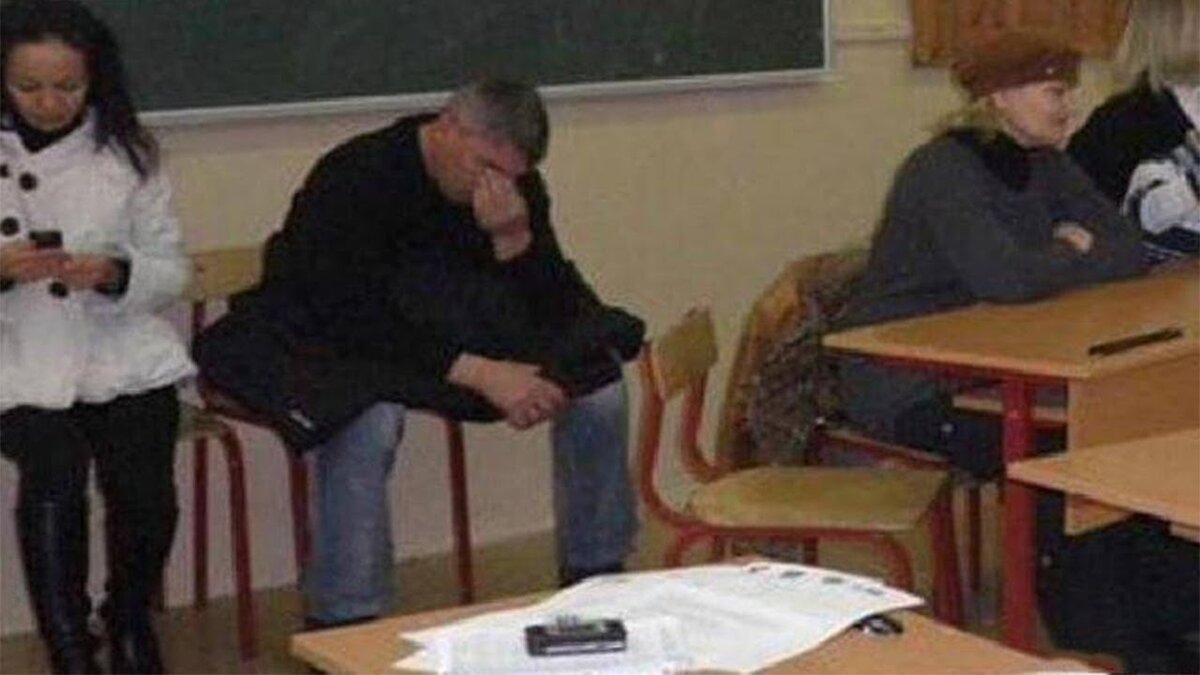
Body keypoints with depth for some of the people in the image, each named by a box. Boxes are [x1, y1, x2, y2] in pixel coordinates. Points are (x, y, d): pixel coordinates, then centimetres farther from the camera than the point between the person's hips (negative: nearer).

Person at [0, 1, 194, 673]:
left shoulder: (128, 151, 5)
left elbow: (171, 270, 7)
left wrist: (114, 273, -14)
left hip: (121, 351, 1)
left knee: (145, 490, -21)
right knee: (56, 472, -30)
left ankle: (131, 619, 13)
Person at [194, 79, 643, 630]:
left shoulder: (516, 186, -6)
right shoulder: (353, 178, -25)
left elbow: (557, 309, -7)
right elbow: (355, 321, -32)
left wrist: (514, 239, -27)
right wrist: (480, 374, -38)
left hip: (456, 331, 6)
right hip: (330, 344, -6)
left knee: (598, 384, -11)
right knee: (369, 420, -40)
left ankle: (596, 582, 4)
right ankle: (344, 624, -29)